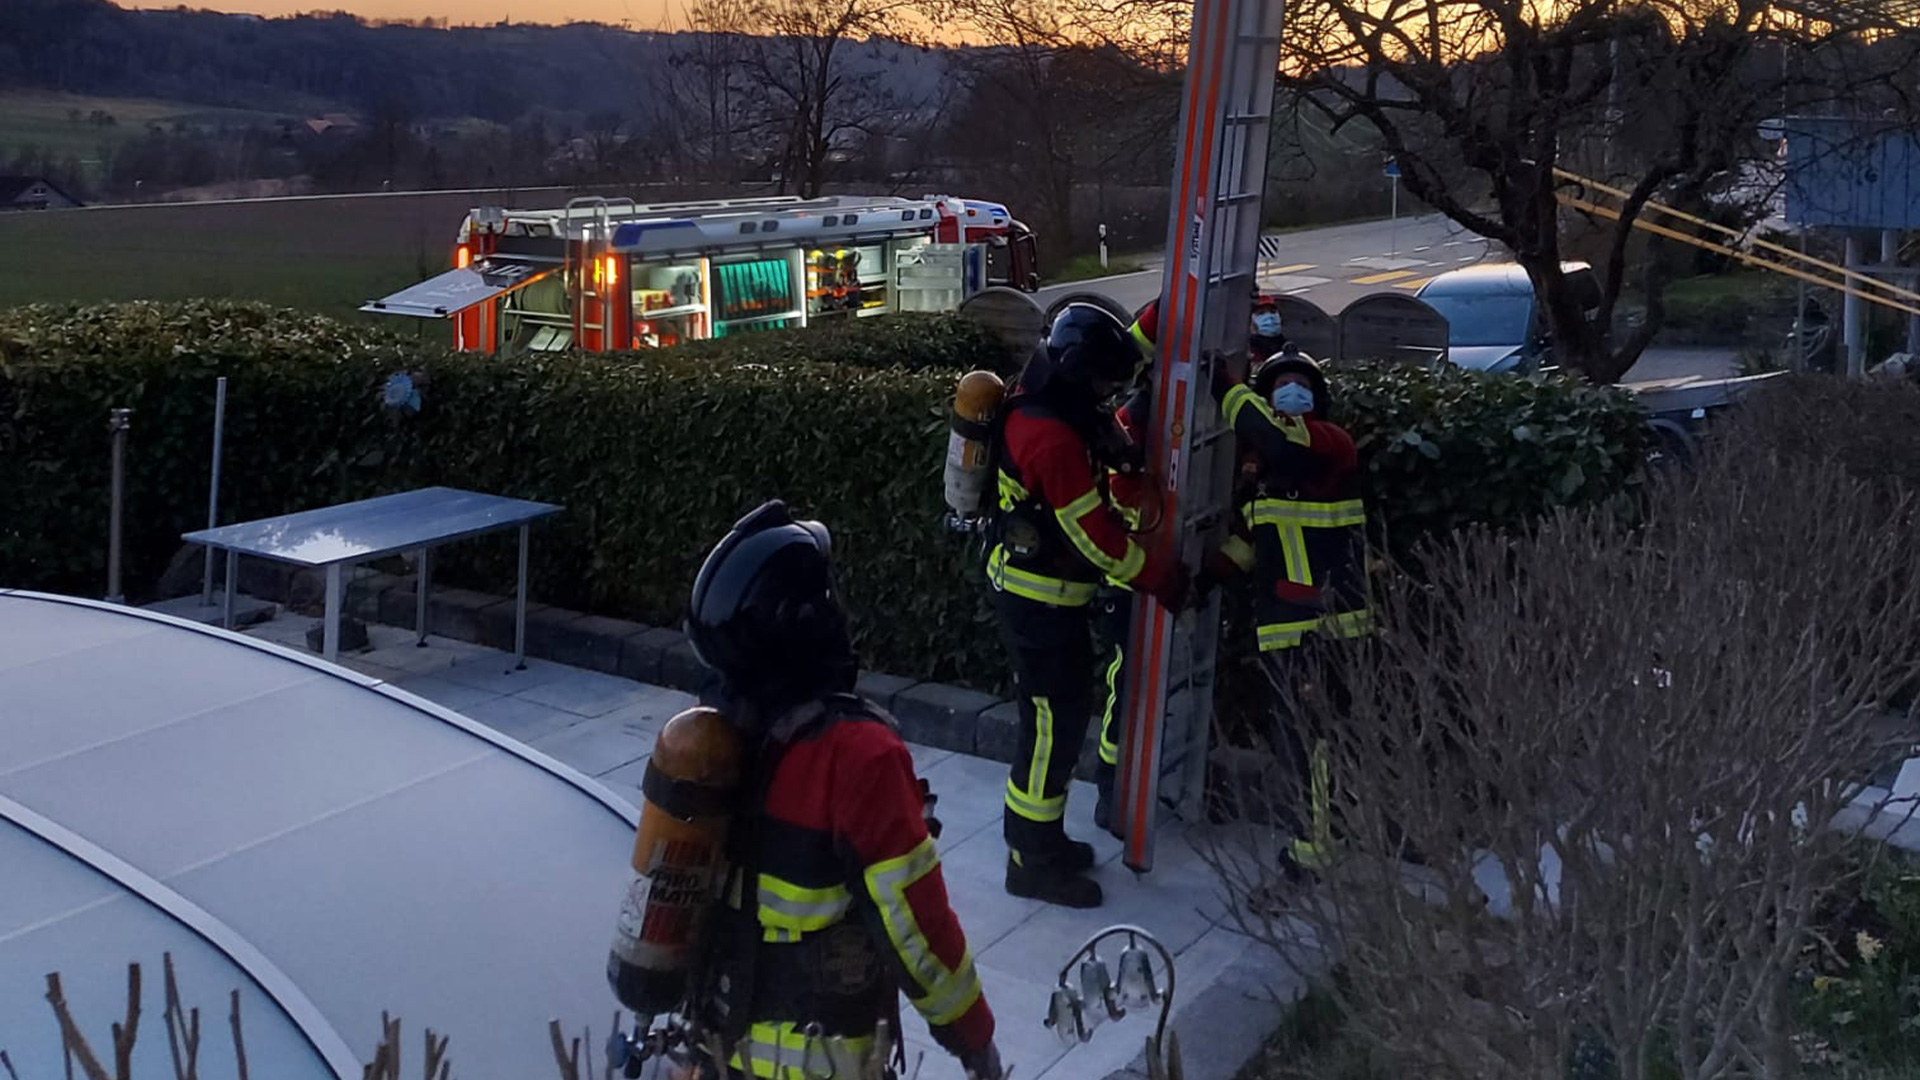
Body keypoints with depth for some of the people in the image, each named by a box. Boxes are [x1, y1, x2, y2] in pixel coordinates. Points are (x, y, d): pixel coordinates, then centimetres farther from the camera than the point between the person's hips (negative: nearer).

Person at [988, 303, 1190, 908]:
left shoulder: (1048, 404, 2)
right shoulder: (1053, 439, -28)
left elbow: (1124, 356, 21)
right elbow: (1097, 536, -23)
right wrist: (1165, 580, -13)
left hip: (1033, 591, 10)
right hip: (1040, 603, -10)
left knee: (1061, 718, 19)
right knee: (1054, 727, -1)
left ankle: (1040, 840, 32)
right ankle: (1033, 865, 12)